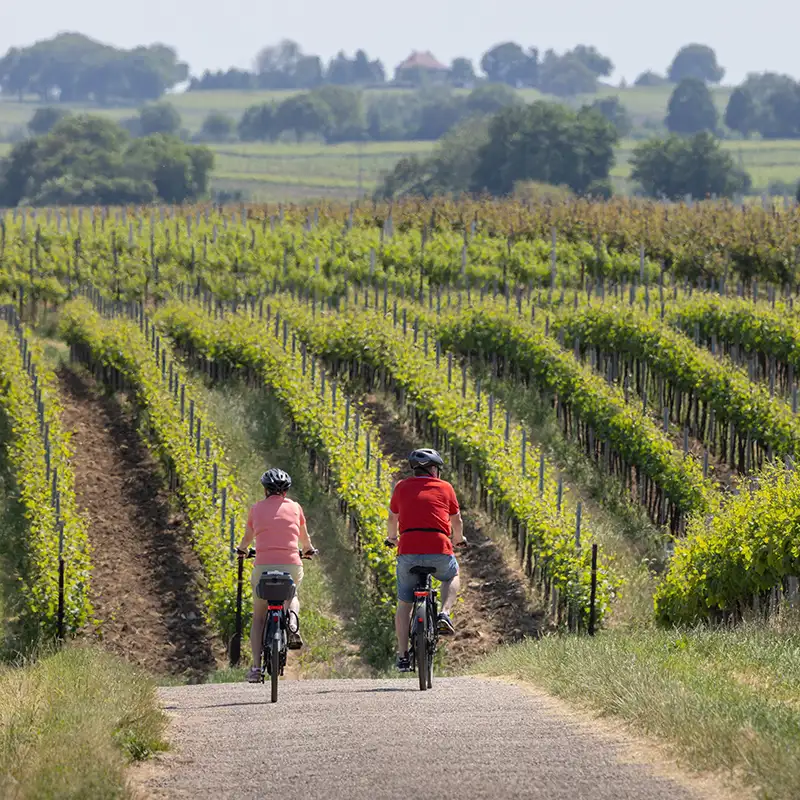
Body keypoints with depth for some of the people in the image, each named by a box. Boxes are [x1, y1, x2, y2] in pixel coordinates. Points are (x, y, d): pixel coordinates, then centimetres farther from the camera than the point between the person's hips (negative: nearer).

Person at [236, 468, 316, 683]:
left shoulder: (257, 509, 9)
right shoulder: (294, 508, 9)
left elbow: (247, 537, 25)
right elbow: (304, 537, 26)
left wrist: (242, 549, 48)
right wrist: (308, 549, 49)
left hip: (263, 566, -1)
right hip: (292, 565, 1)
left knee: (259, 617, 13)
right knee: (292, 595, 34)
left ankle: (256, 667, 3)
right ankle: (293, 621, 3)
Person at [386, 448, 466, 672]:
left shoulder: (402, 488, 13)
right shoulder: (445, 488, 10)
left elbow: (393, 518, 26)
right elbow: (457, 521, 21)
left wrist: (392, 537, 48)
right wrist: (458, 539, 43)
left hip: (408, 553, 1)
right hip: (440, 552, -1)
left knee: (404, 605, 12)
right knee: (452, 576, 32)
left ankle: (402, 656, 7)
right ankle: (445, 614, 9)